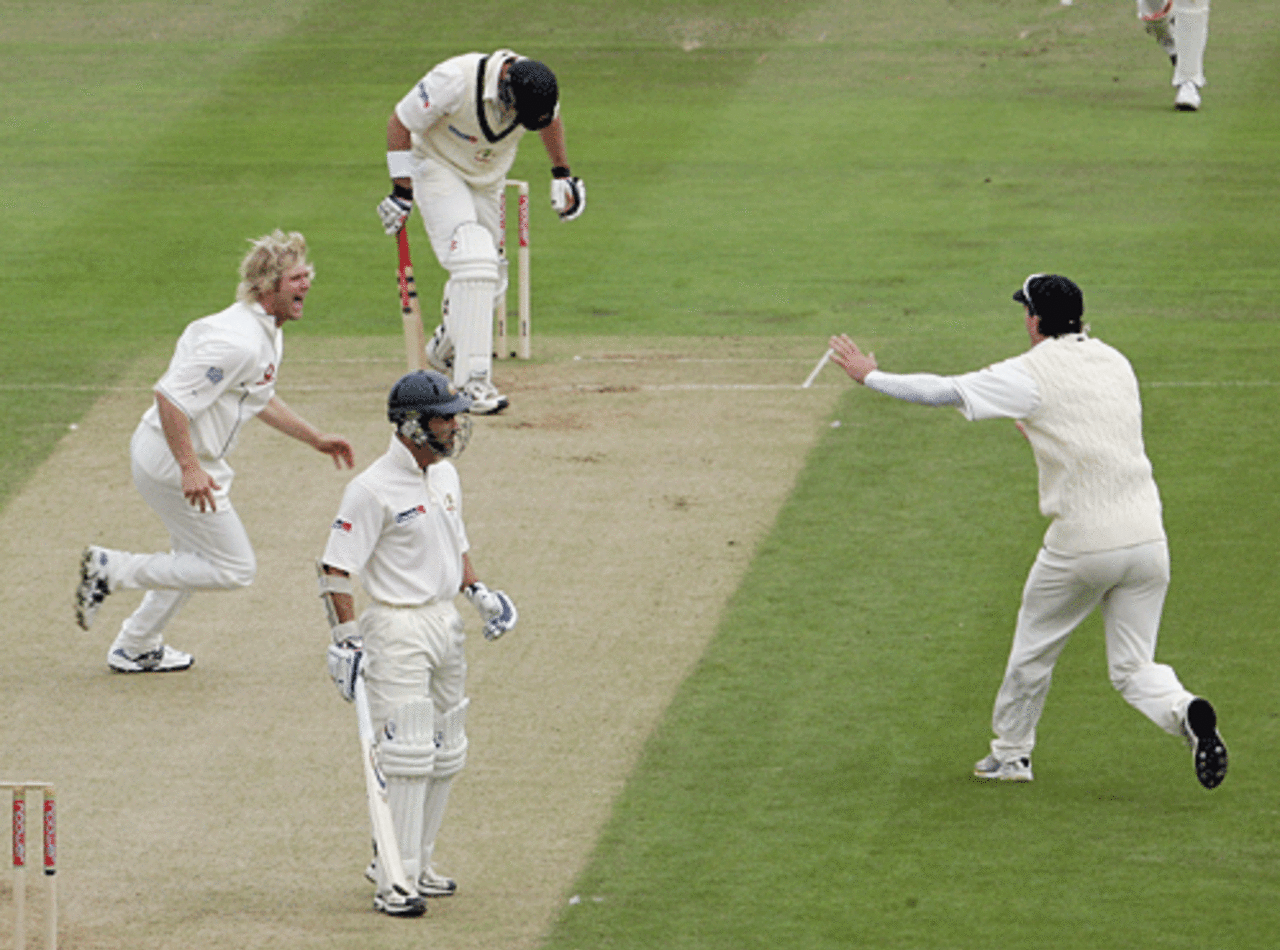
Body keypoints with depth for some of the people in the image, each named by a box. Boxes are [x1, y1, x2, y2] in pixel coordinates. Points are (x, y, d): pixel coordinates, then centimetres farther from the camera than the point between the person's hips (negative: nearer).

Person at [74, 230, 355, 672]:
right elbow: (170, 396, -31)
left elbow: (259, 399, 25)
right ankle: (114, 569, 1)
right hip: (171, 460, -10)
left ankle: (135, 649, 39)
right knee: (234, 568, -3)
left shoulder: (267, 333, 7)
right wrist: (190, 470, -33)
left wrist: (315, 438, 24)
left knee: (197, 559, 26)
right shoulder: (238, 342, -26)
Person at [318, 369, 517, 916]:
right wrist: (346, 639, -21)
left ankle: (415, 867, 25)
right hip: (398, 629, -9)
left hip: (445, 623, 9)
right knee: (407, 758, -12)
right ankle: (394, 883, -9)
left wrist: (477, 593, 9)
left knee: (445, 757, 13)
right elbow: (336, 568, -16)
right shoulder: (373, 490, -16)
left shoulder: (445, 476, 9)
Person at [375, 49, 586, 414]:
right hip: (439, 170, -6)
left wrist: (562, 174, 11)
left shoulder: (535, 89, -18)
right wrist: (401, 190, -20)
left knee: (490, 279, 8)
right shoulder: (456, 81, -34)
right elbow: (400, 121, -21)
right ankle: (471, 382, -27)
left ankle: (445, 348, 37)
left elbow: (550, 119, 8)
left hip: (487, 183, 6)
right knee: (474, 263, -24)